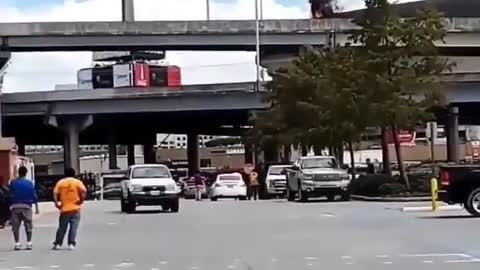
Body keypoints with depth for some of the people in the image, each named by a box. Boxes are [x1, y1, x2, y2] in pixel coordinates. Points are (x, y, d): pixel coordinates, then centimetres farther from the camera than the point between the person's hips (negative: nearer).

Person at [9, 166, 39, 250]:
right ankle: (29, 243, 3)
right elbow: (34, 196, -2)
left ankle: (17, 243, 2)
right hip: (26, 206, 0)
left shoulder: (13, 183, 0)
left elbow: (11, 195, 2)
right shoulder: (30, 183, -1)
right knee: (28, 226, 8)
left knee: (15, 226, 6)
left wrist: (10, 205, 13)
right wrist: (36, 208, 1)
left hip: (15, 206, 0)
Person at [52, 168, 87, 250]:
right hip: (75, 209, -2)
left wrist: (57, 203, 3)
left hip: (64, 209, 2)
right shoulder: (77, 182, 2)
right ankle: (71, 244, -7)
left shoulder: (60, 182, 8)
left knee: (62, 227, 11)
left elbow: (55, 193, -3)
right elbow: (84, 191, -13)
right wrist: (81, 200, -1)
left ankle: (57, 244, 13)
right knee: (73, 227, 0)